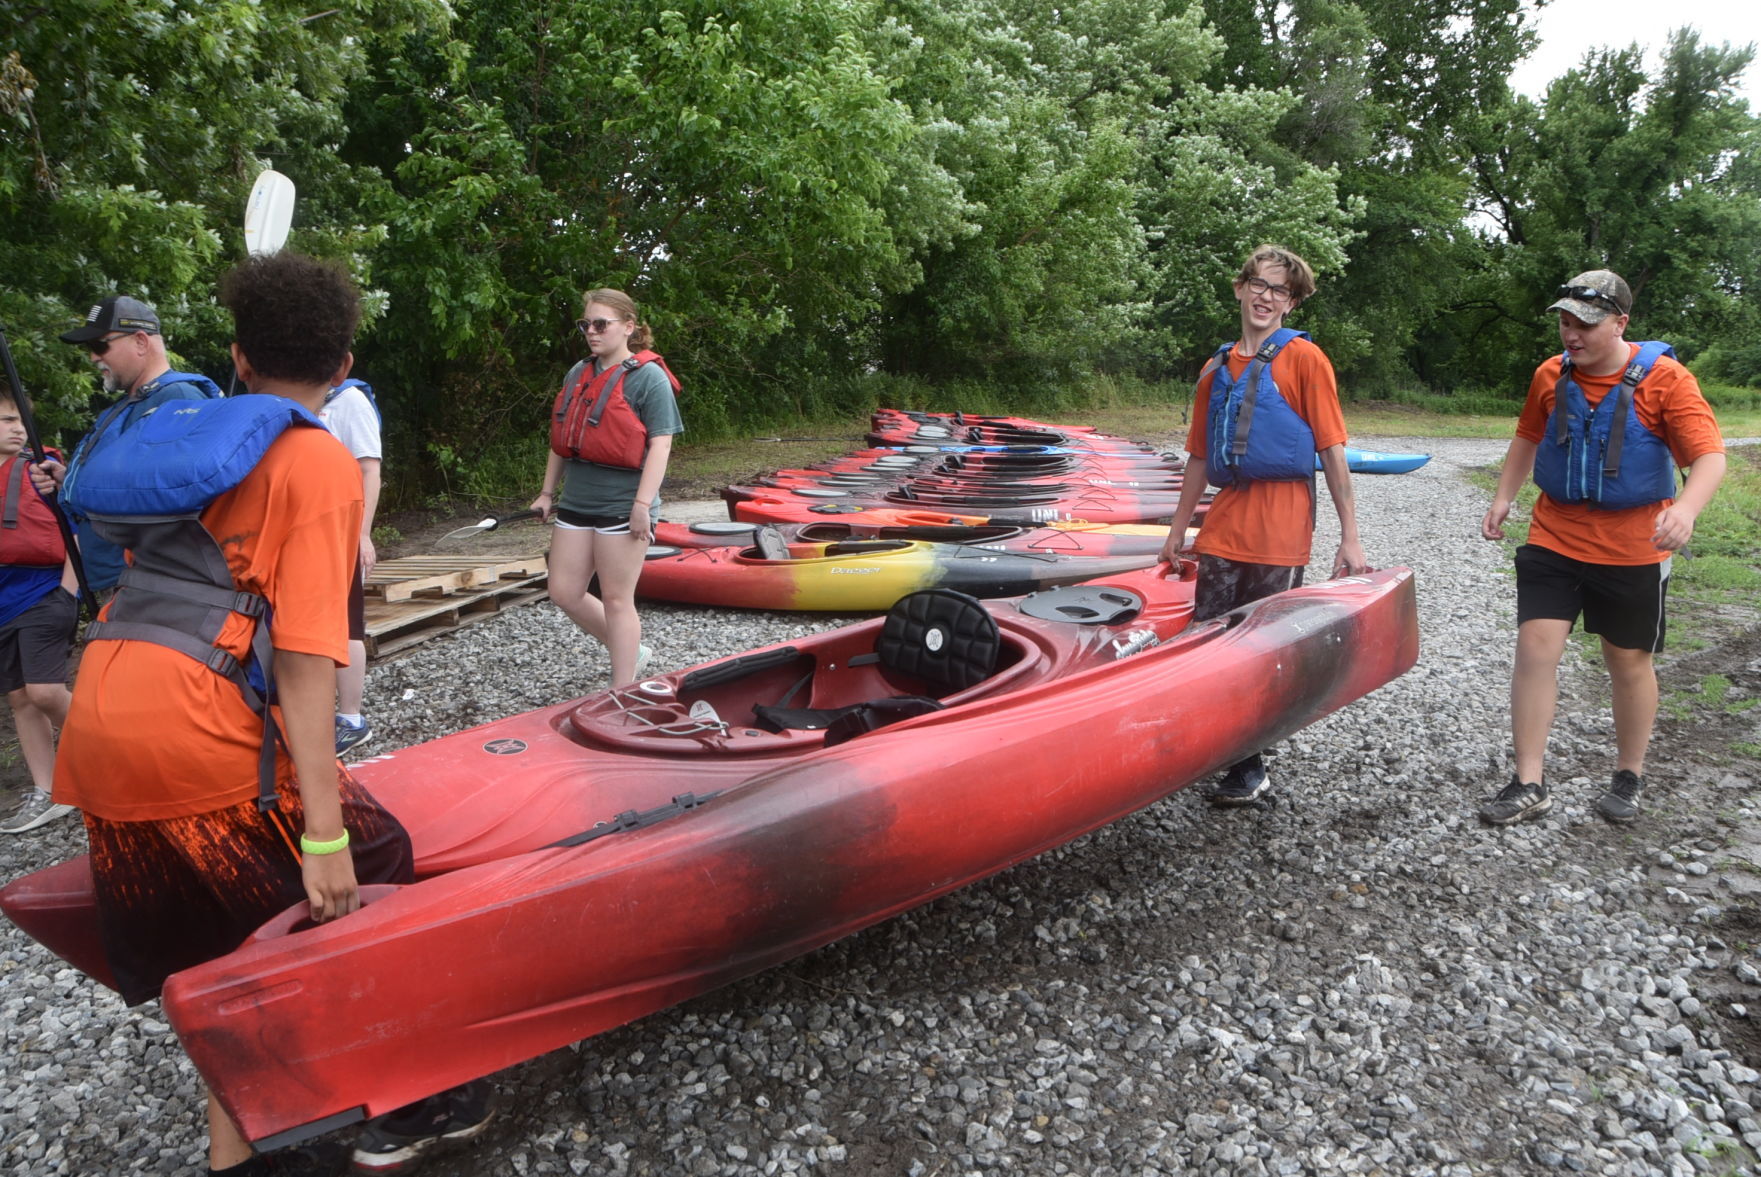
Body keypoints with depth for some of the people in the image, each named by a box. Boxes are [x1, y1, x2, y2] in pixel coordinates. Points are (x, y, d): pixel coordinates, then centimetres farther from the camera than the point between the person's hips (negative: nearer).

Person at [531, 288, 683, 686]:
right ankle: (631, 652, 28)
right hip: (576, 500, 8)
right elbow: (561, 439, 19)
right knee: (564, 592, 9)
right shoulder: (578, 374, 13)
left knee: (616, 600, -2)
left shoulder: (648, 377, -9)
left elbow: (661, 444, -15)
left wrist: (643, 503, -20)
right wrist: (547, 492, 17)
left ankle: (622, 694, 10)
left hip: (622, 504, -8)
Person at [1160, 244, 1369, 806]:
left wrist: (1349, 537, -8)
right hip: (1223, 527, 5)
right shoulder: (1218, 367, 14)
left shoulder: (1303, 358, 0)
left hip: (1279, 531, -5)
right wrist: (1178, 531, 19)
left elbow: (1332, 450, -4)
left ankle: (1250, 770, 15)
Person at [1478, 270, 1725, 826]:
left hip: (1632, 551, -3)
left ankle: (1629, 778, 31)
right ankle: (1529, 784, 2)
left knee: (1629, 661, 11)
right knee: (1535, 648, -6)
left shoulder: (1665, 379, -12)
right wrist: (1503, 499, 11)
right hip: (1552, 541, 3)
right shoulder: (1551, 375, 1)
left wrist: (1686, 509, -36)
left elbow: (1710, 456, -18)